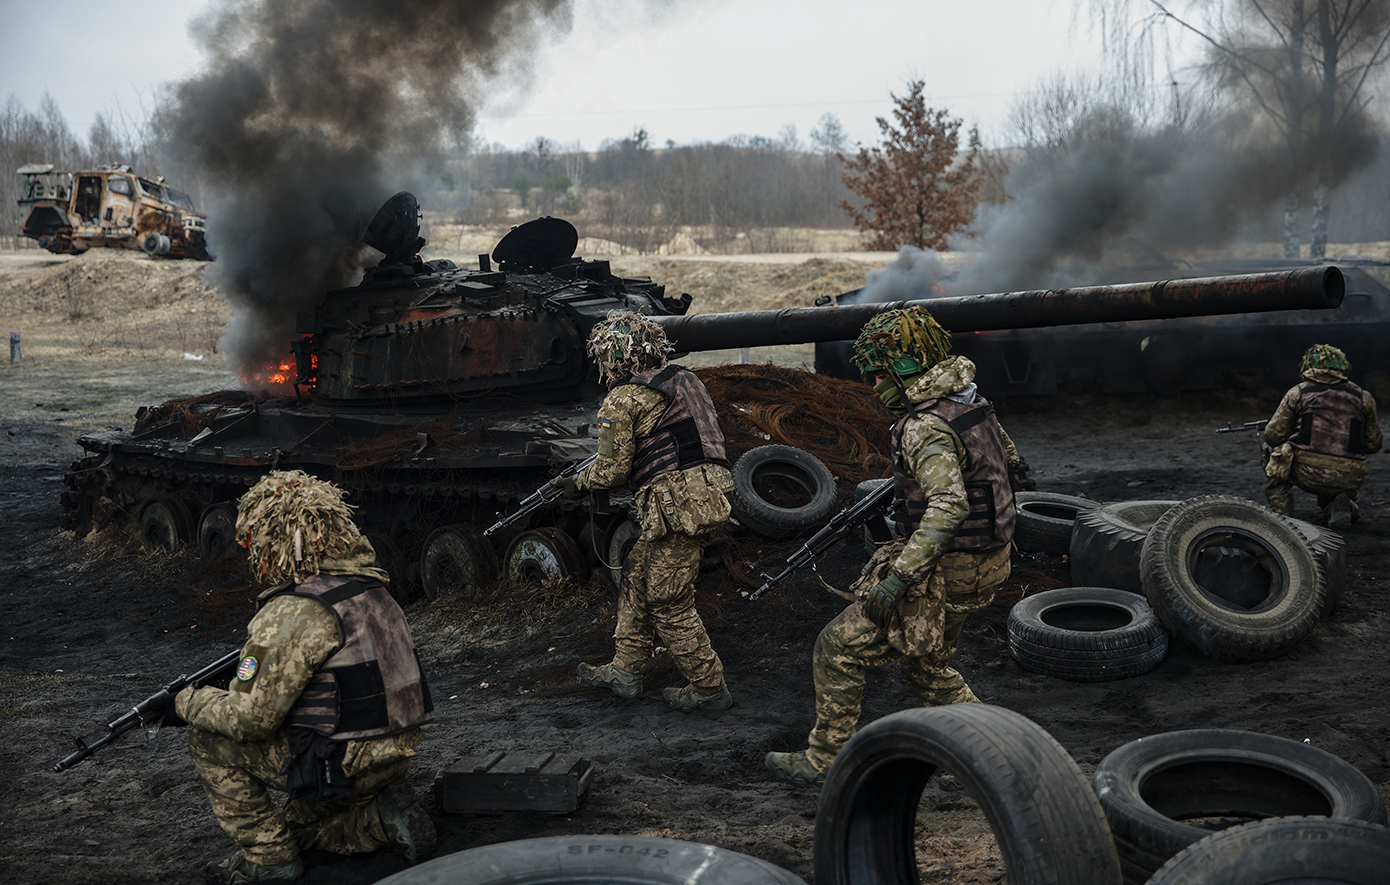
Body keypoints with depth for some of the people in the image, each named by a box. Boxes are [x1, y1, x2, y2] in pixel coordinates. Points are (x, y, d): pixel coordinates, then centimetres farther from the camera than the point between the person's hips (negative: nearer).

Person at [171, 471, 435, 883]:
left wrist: (190, 702, -1)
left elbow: (252, 718, -19)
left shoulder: (296, 613, -22)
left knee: (209, 738, 4)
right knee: (297, 824, 31)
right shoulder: (368, 585, 7)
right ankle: (383, 815, 11)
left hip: (344, 767, -9)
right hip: (394, 757, 9)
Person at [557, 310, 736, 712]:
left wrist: (575, 483, 14)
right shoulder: (683, 379, 18)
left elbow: (612, 471, -6)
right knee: (637, 578, 18)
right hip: (708, 494, 9)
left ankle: (709, 688, 10)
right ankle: (625, 671, 25)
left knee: (668, 603, 2)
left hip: (678, 504, -9)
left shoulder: (622, 401, -6)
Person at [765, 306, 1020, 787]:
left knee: (838, 648, 0)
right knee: (923, 663, 26)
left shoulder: (925, 427, -24)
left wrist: (897, 579, -36)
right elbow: (1007, 459, 23)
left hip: (943, 574, -10)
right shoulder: (971, 402, 6)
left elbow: (948, 507, -36)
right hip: (983, 565, 10)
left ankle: (824, 761, 10)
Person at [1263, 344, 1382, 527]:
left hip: (1306, 473, -3)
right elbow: (1373, 445, 17)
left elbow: (1273, 435, 5)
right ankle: (1340, 507, 5)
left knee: (1271, 449, 26)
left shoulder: (1297, 392, 5)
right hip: (1348, 481, 3)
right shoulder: (1363, 397, 12)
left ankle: (1281, 512, 15)